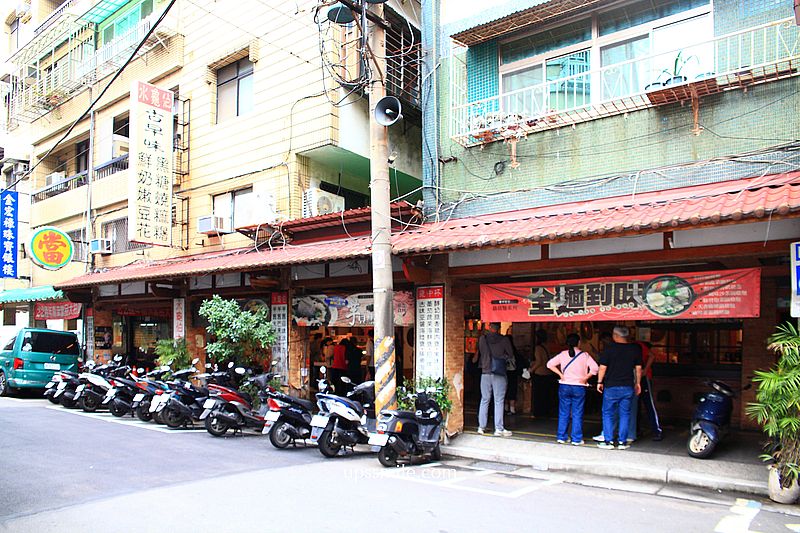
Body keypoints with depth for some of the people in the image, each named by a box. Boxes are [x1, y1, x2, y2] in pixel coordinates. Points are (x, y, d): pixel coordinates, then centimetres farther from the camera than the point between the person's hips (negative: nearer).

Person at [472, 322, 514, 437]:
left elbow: (478, 353, 9)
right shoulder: (504, 340, -6)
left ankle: (481, 427, 14)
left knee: (484, 400, 11)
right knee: (499, 402, 1)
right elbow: (511, 354, 2)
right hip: (499, 374, -2)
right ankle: (498, 429, 0)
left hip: (485, 373, 3)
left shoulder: (482, 339, 0)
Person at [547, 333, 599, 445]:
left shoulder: (563, 354, 1)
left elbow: (550, 364, -2)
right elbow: (595, 368, -14)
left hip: (564, 387, 2)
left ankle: (561, 437, 13)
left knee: (563, 413, 9)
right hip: (579, 387, -2)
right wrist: (585, 378, -5)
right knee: (577, 414, 6)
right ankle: (576, 439, 9)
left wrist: (560, 374, 1)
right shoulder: (584, 355, -4)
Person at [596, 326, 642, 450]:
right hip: (628, 387, 3)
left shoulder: (609, 349, -8)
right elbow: (638, 368, 8)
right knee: (625, 415, 10)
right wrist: (637, 383, 18)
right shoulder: (635, 349, 3)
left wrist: (600, 382, 4)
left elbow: (602, 368, -7)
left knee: (608, 414, 7)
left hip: (611, 387, -3)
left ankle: (608, 441, 5)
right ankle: (622, 442, 10)